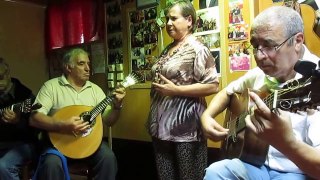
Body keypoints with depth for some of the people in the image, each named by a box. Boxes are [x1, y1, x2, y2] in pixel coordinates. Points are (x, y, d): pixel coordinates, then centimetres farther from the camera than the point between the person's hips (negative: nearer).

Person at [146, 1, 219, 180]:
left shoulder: (197, 49, -11)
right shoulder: (167, 49, 13)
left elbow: (213, 86, -18)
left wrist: (175, 90, -20)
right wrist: (157, 87, 7)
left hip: (185, 125, -8)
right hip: (162, 123, 8)